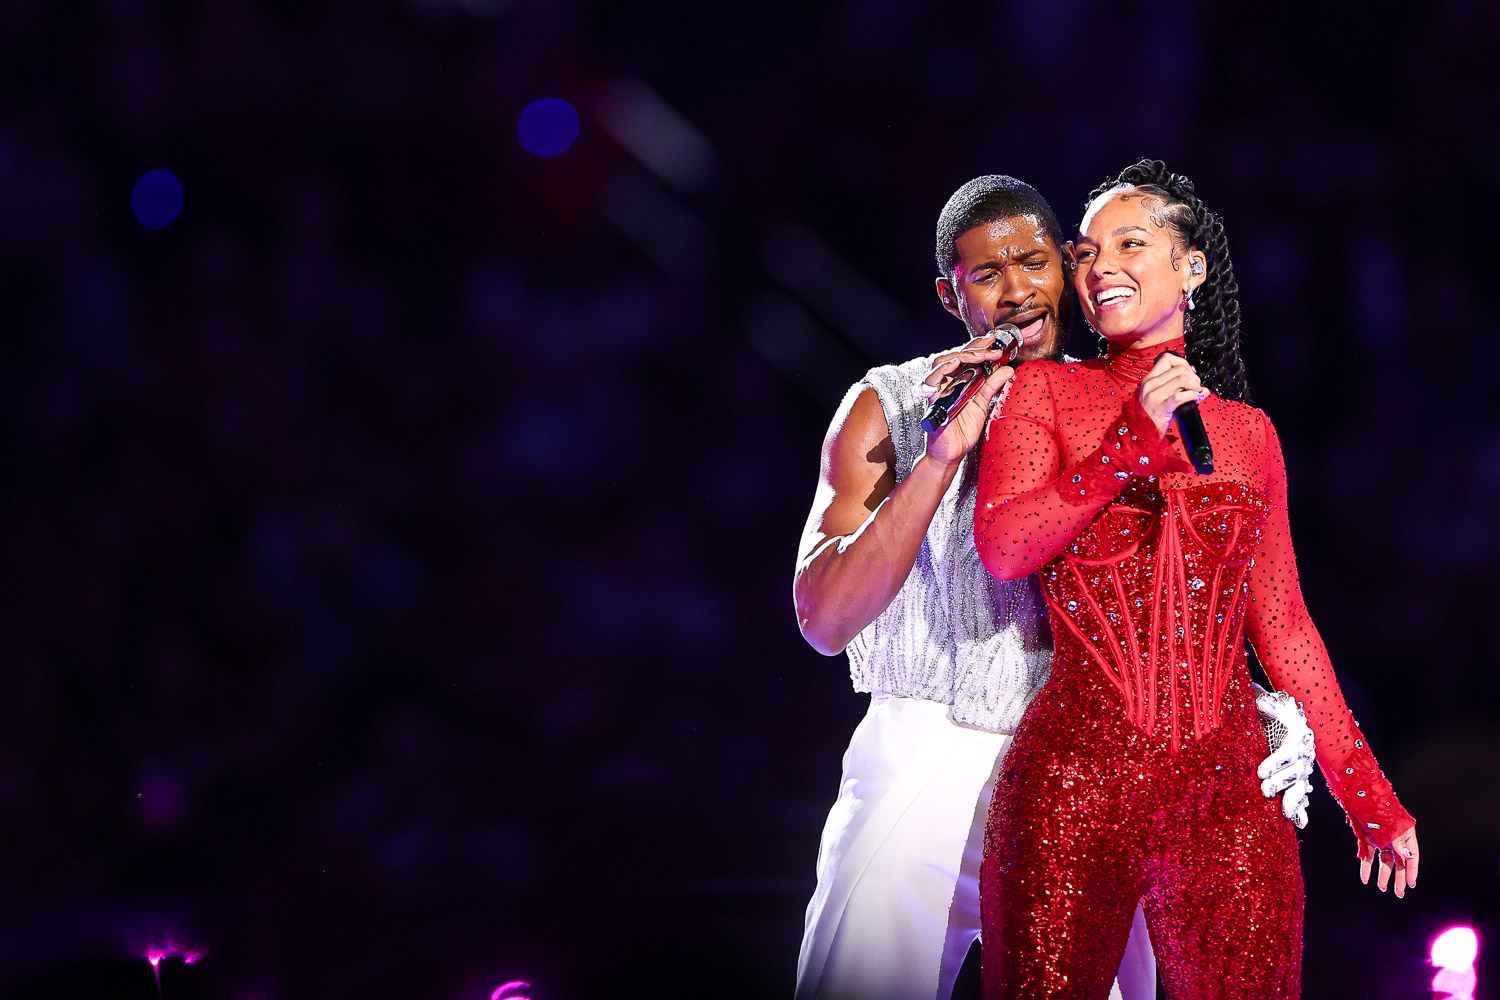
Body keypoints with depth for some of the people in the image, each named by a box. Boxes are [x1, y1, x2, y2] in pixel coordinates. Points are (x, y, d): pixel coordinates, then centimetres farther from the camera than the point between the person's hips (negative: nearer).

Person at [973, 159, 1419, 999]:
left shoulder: (1247, 431, 14)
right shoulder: (1045, 393, 6)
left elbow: (1282, 623, 17)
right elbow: (1002, 547, -9)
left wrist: (1366, 794, 14)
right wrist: (1134, 440, -15)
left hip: (1230, 794, 2)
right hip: (1076, 782, -2)